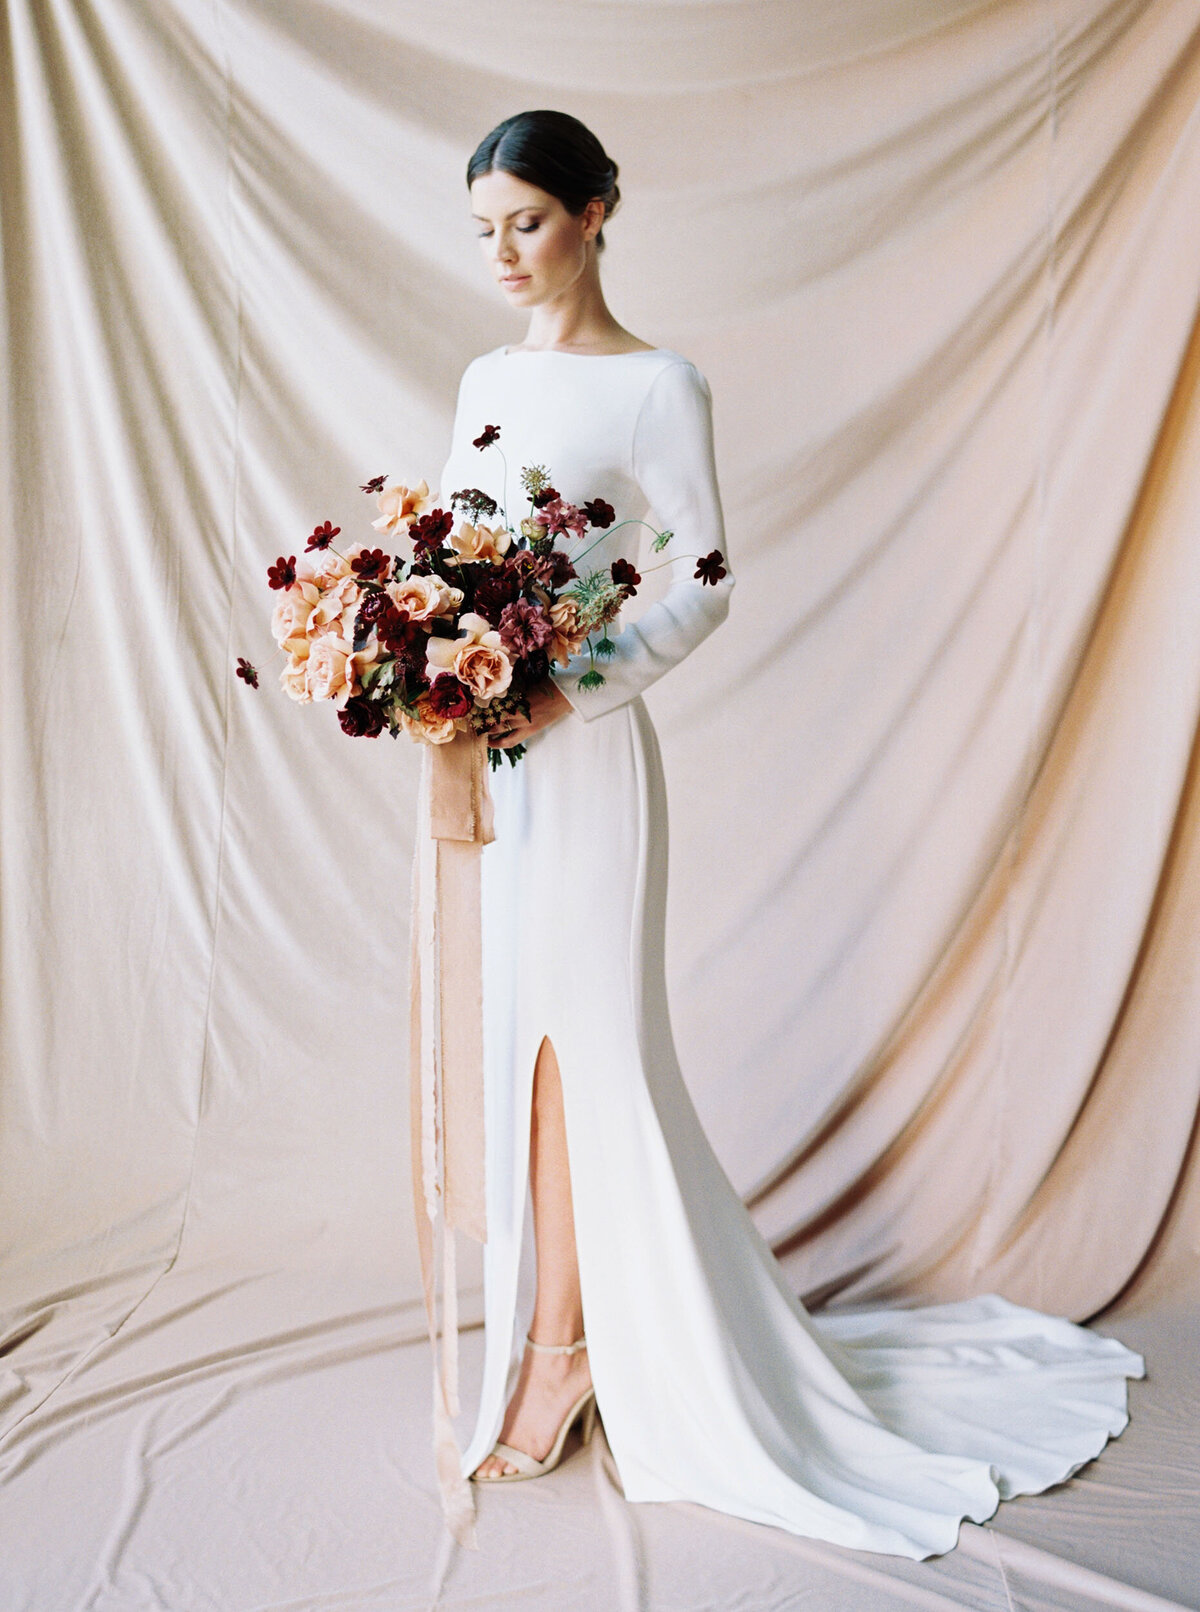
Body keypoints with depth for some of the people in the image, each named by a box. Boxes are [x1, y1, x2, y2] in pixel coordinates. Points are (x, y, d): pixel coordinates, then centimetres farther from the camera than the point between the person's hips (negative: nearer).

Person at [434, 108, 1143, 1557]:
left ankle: (563, 1345, 19)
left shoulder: (656, 388, -6)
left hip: (578, 752, -7)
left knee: (571, 1039, 1)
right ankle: (567, 1329, 29)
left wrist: (565, 693, -18)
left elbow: (702, 581, -8)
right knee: (512, 1034, 11)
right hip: (477, 748, 7)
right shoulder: (485, 381, 15)